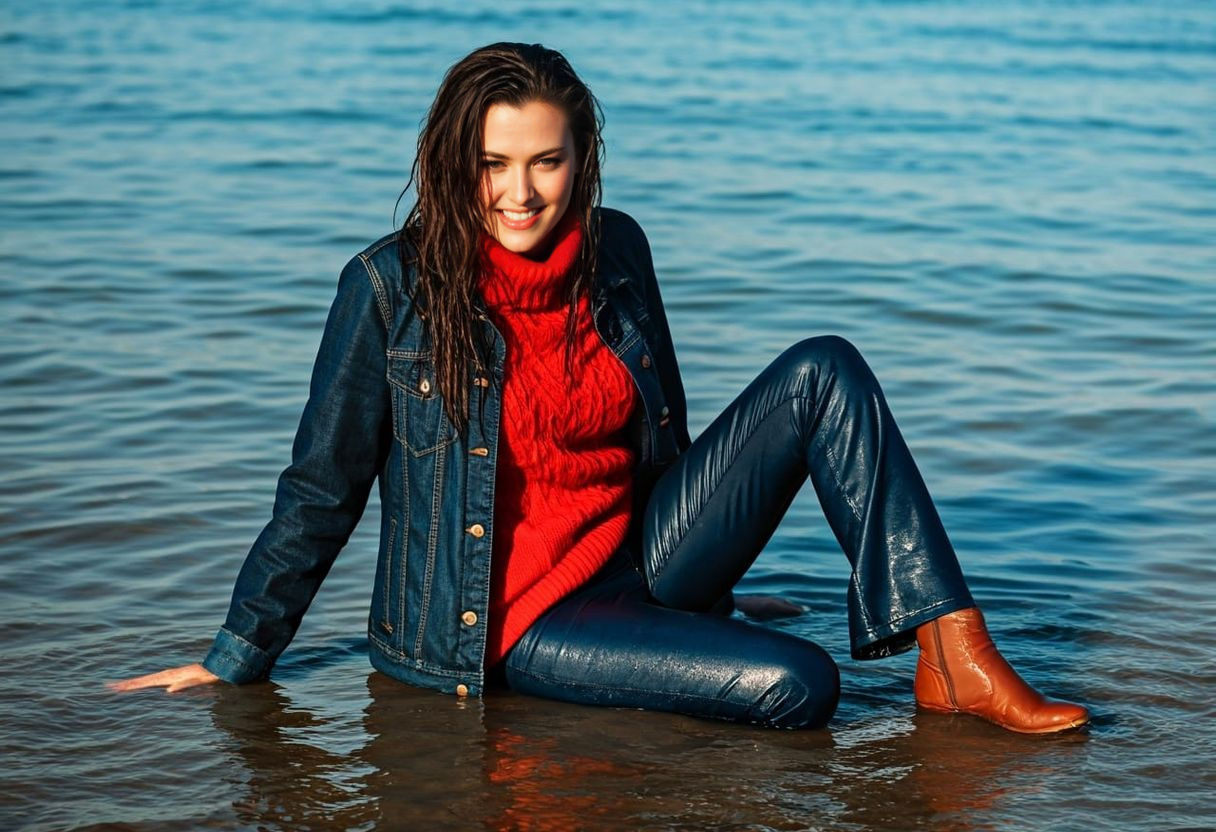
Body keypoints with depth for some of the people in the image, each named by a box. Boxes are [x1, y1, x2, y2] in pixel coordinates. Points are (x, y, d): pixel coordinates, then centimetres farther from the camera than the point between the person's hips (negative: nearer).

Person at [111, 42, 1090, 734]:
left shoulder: (615, 250, 1)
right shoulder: (393, 286, -13)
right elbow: (321, 491, -5)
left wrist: (706, 571, 24)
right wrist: (237, 659, -1)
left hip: (641, 558, 6)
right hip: (516, 620, -6)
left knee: (822, 371, -13)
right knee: (798, 686, -28)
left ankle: (955, 656, -14)